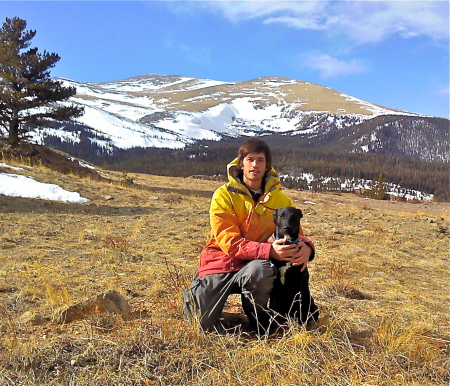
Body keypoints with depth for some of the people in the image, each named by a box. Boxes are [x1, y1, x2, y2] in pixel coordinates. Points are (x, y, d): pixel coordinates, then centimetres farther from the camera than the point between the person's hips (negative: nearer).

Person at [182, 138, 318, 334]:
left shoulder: (282, 200, -1)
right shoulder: (224, 195, -11)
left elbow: (295, 234, 2)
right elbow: (230, 243, -19)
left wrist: (305, 247, -25)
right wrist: (268, 250, -34)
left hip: (254, 265, 2)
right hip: (222, 261, -1)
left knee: (261, 270, -35)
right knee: (203, 325, -10)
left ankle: (261, 325, -5)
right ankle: (193, 297, 27)